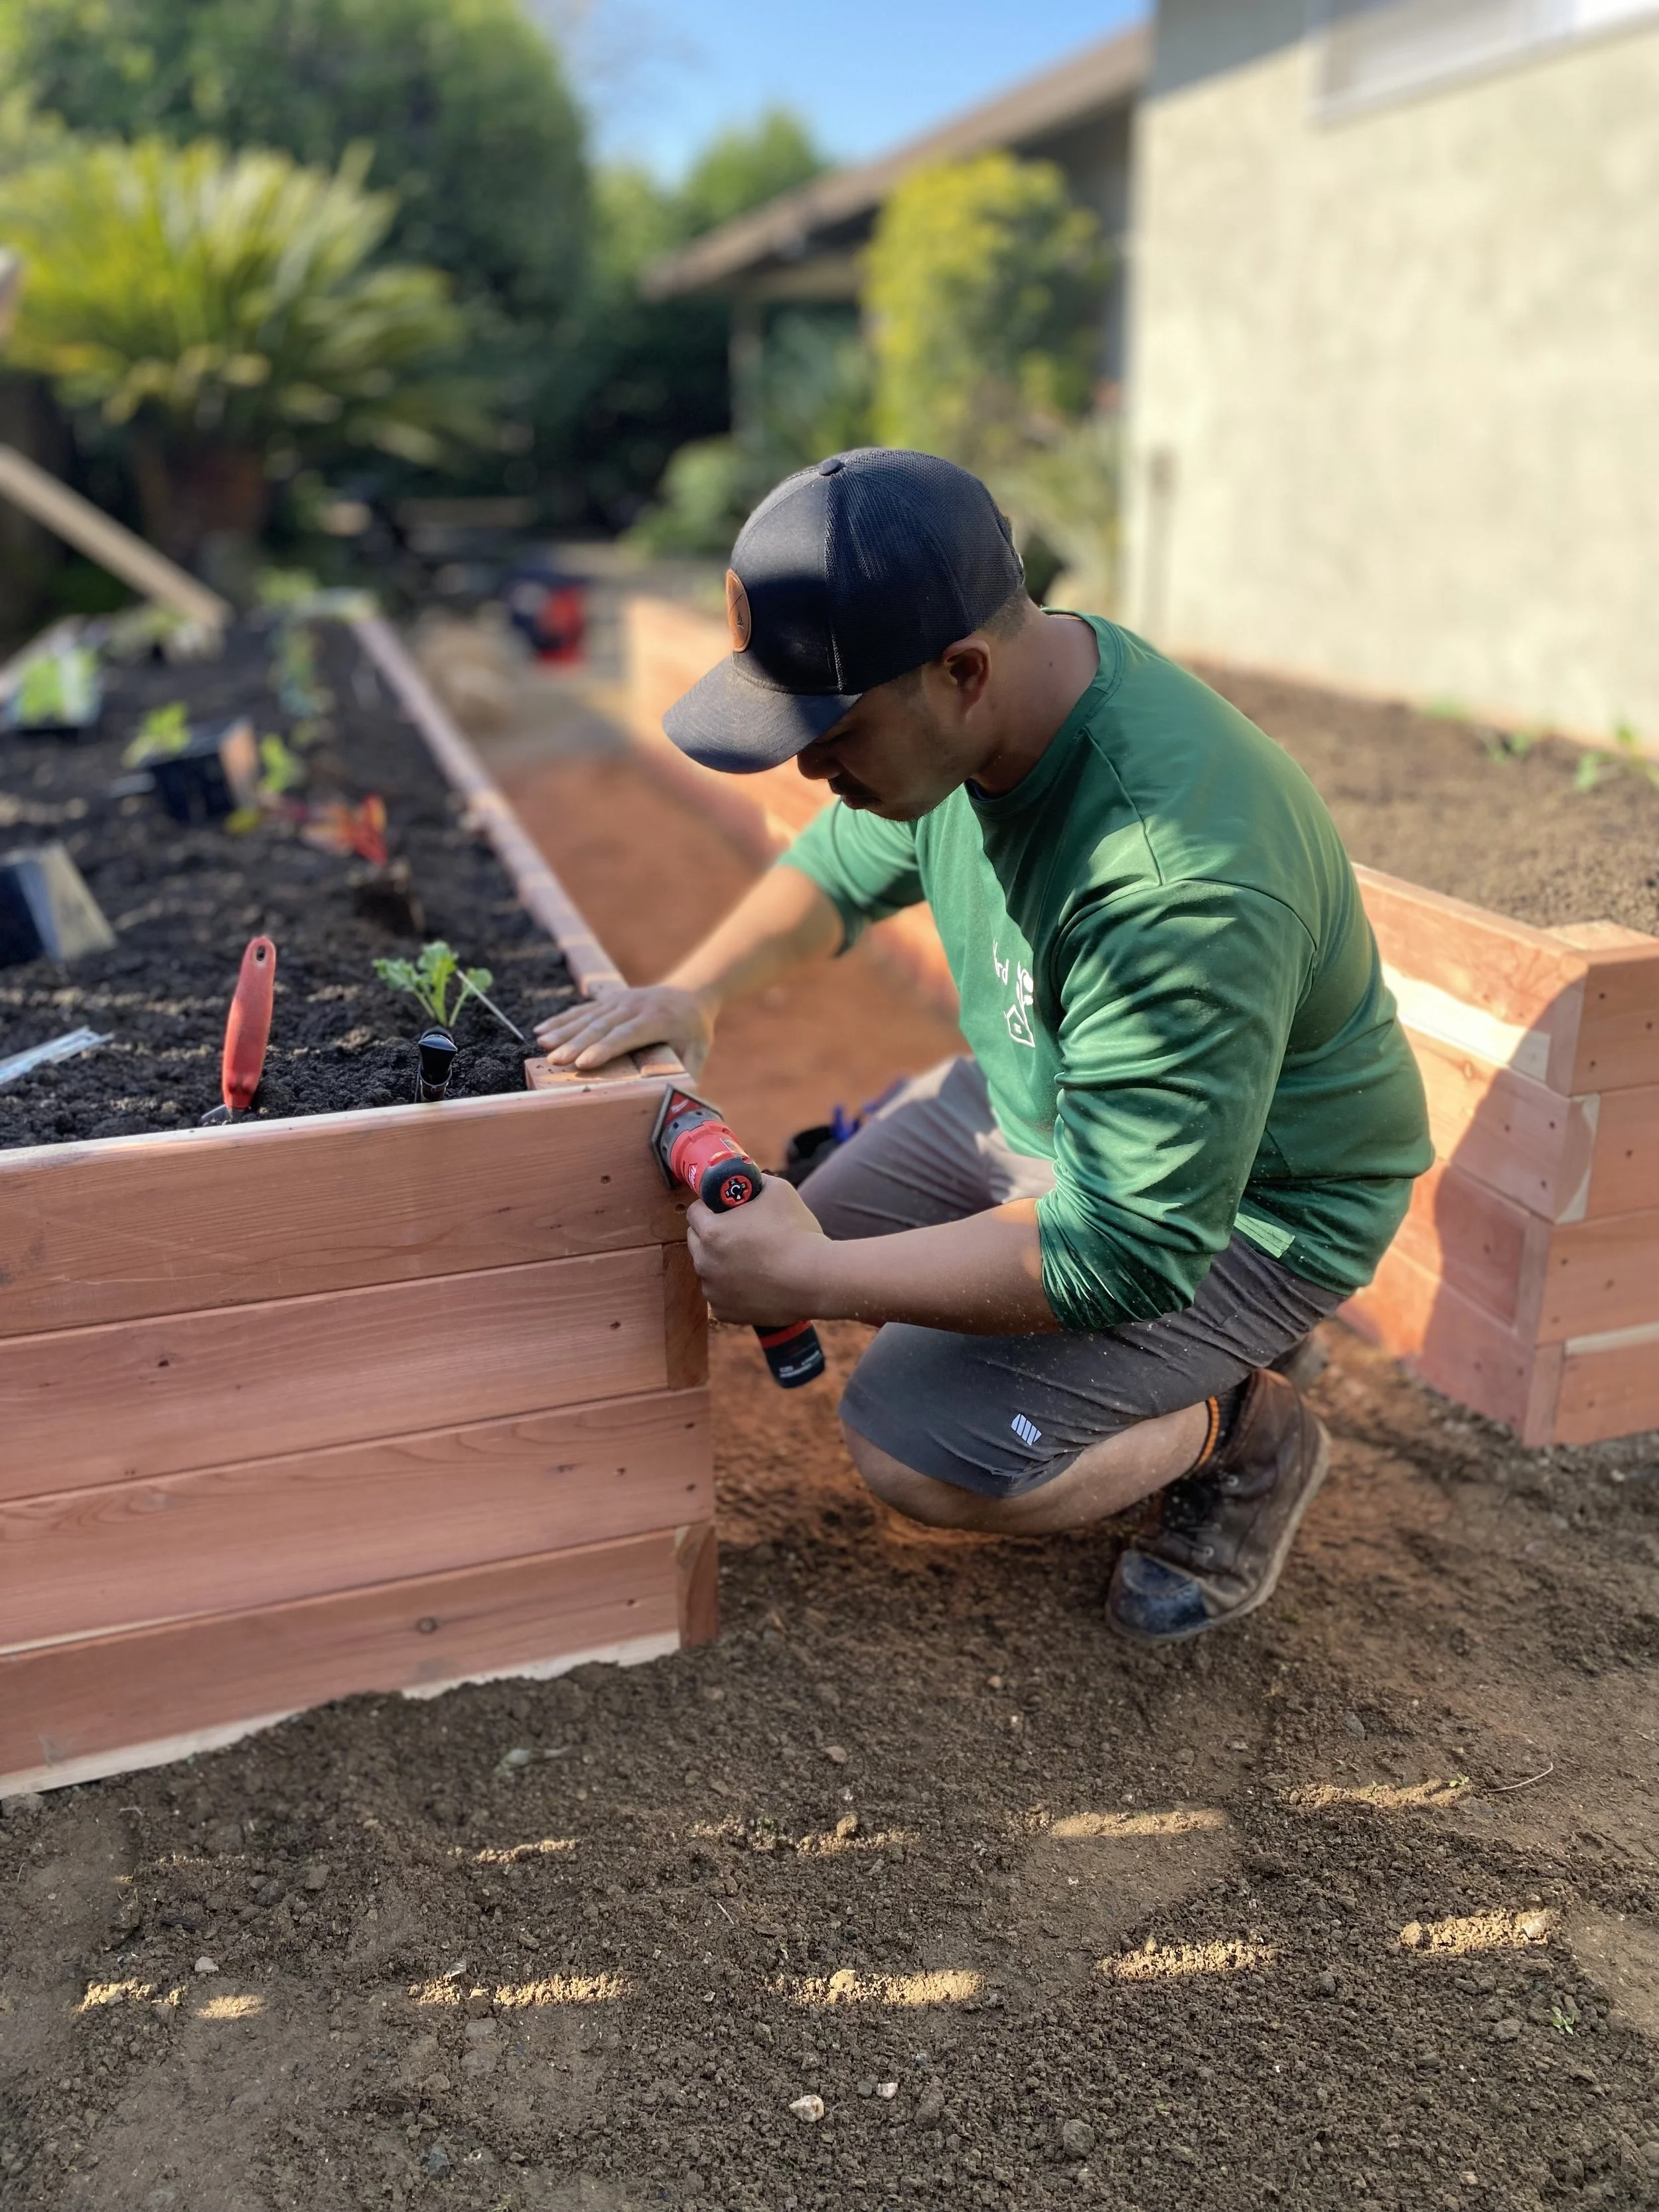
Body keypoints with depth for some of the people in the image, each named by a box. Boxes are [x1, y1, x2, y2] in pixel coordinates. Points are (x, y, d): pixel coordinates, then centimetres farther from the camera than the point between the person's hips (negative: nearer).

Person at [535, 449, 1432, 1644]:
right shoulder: (965, 712, -11)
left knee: (920, 1452, -20)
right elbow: (846, 862, 9)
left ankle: (1243, 1431, 7)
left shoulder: (1181, 887, -39)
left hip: (1243, 1198, -8)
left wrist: (813, 1282, -29)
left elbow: (1128, 1248, -34)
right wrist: (693, 989, -8)